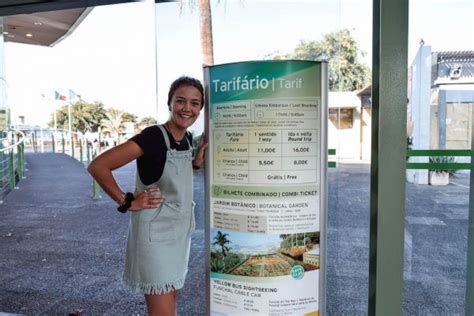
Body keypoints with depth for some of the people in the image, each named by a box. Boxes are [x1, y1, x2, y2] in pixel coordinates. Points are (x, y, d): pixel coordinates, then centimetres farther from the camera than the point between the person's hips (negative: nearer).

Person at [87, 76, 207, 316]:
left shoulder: (188, 138, 2)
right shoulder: (153, 136, -21)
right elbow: (98, 166, -24)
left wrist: (197, 160, 1)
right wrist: (127, 202, -17)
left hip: (180, 231, 8)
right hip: (155, 233, -8)